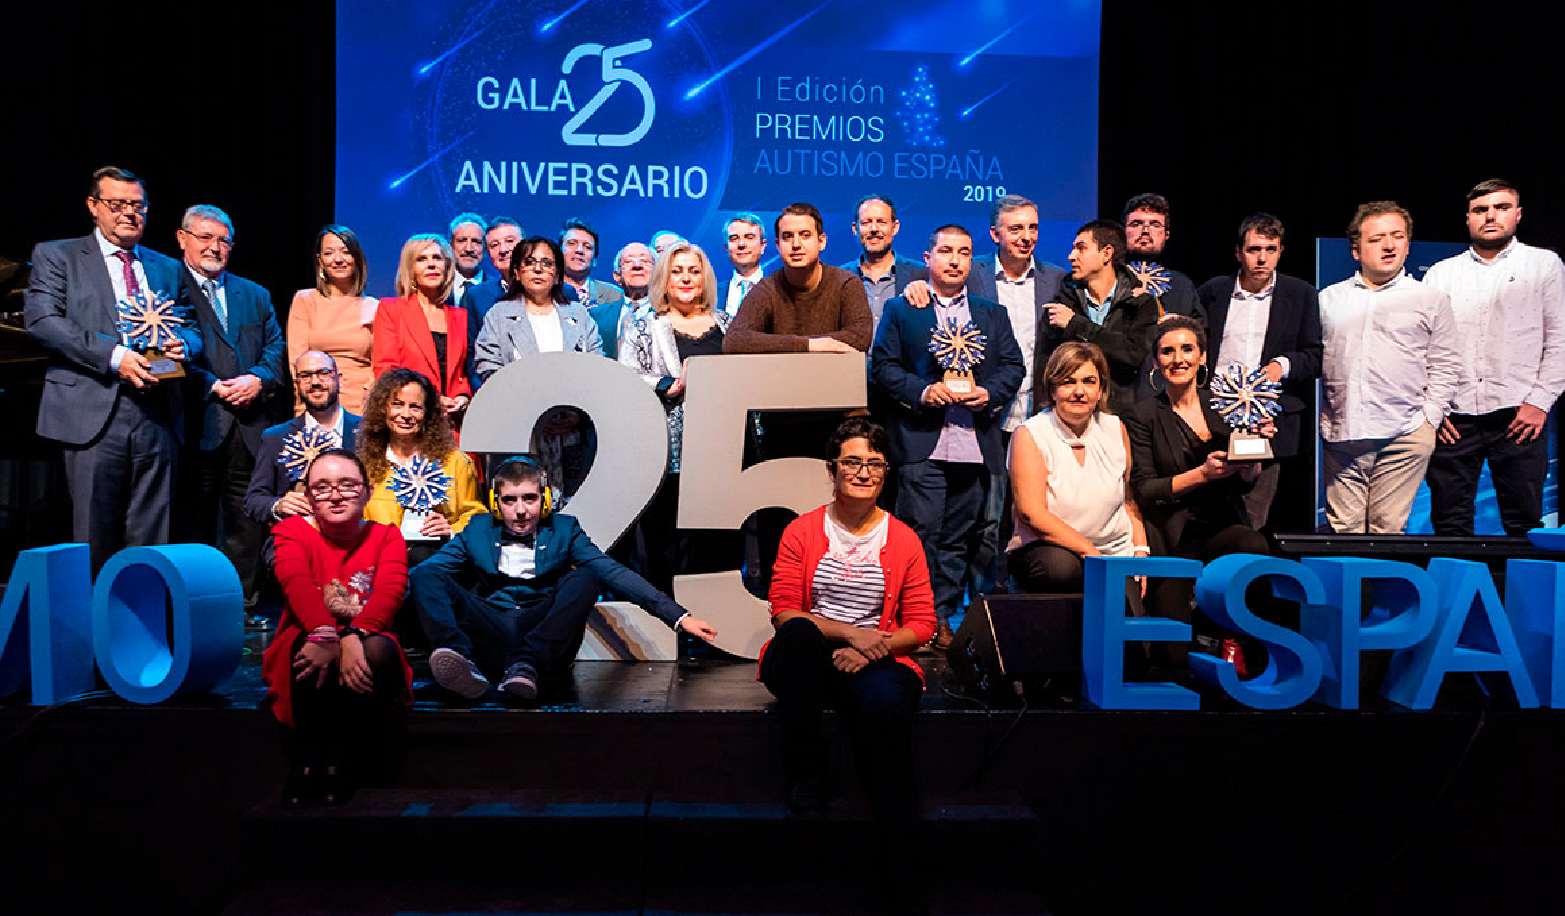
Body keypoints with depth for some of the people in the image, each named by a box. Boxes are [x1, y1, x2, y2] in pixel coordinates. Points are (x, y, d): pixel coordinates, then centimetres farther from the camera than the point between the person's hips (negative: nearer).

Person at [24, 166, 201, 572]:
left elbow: (192, 328, 21)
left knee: (152, 536, 4)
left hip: (159, 415, 3)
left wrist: (182, 344, -5)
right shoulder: (57, 256, 10)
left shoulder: (168, 268, 21)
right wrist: (113, 355, -16)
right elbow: (42, 320, -4)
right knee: (94, 538, 0)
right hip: (93, 414, -3)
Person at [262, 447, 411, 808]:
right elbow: (297, 584, -19)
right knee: (312, 650, -35)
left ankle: (341, 755, -13)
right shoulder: (293, 530, 4)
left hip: (365, 643, 1)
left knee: (380, 649, -33)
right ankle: (305, 758, -15)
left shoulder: (386, 536, 6)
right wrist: (325, 635, -41)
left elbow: (390, 590, -15)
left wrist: (352, 637, -36)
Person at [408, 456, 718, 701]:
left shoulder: (563, 530, 11)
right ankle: (463, 664, -39)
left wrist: (679, 616, -10)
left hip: (543, 634, -1)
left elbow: (615, 573, 0)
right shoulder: (478, 530, 16)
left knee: (584, 577, -23)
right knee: (425, 576, -15)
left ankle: (527, 665, -38)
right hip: (488, 635, 1)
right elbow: (429, 568, 9)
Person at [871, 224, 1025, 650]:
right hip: (921, 443, -3)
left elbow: (1014, 366, 13)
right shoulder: (900, 310, 10)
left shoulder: (993, 314, 18)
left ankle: (942, 616, 16)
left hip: (975, 445, 3)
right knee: (920, 533, -7)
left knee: (957, 538, 7)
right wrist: (922, 390, -12)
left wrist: (990, 393, -6)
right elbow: (882, 364, 3)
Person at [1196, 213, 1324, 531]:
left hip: (1268, 424, 0)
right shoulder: (1212, 291, 12)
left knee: (1255, 523, -3)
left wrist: (1283, 365, -11)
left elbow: (1316, 356, 8)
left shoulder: (1302, 295, 10)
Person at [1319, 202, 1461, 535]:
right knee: (1343, 529, 2)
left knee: (1389, 528, -3)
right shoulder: (1328, 299, 14)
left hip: (1404, 436, -1)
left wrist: (1429, 419, -1)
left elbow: (1445, 367, 9)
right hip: (1340, 435, 2)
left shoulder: (1431, 300, 10)